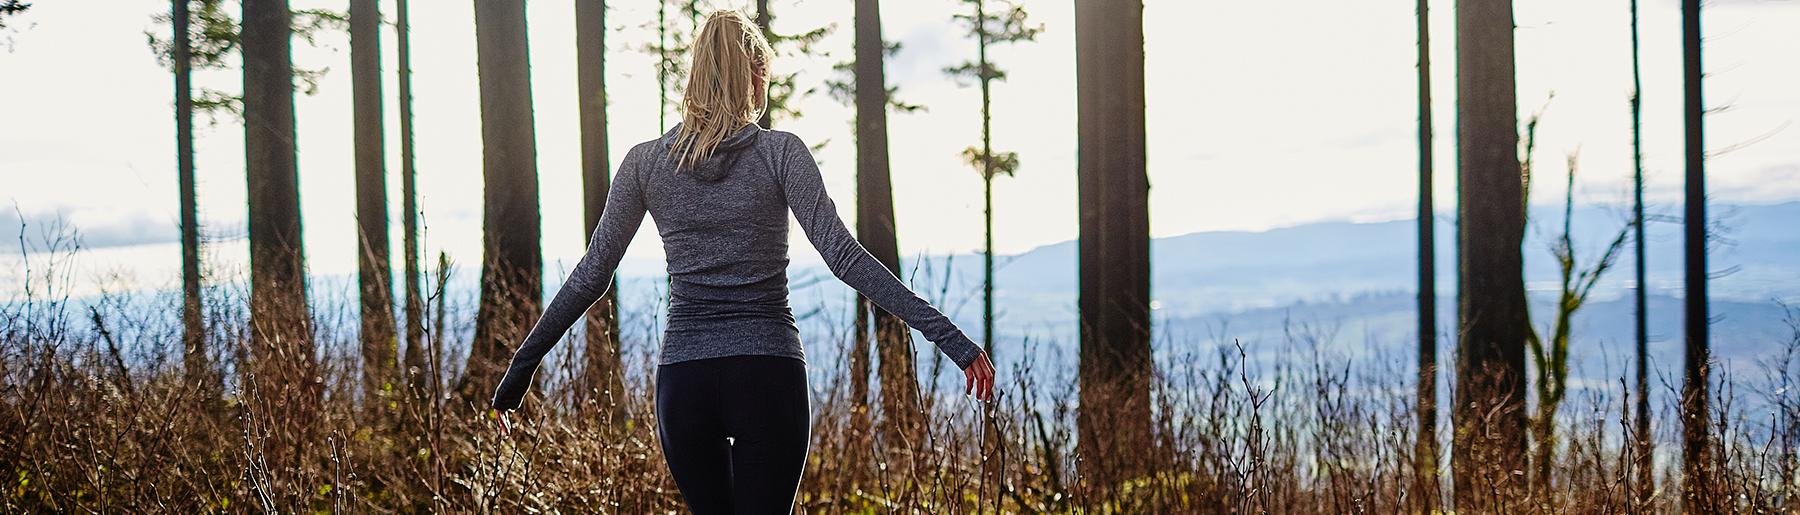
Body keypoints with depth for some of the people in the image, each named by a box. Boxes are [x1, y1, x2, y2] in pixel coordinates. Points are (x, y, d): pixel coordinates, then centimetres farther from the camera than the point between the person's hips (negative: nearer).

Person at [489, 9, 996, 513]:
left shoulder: (645, 161, 4)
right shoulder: (780, 153, -3)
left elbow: (591, 276, 4)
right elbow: (843, 255, -12)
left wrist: (519, 369, 13)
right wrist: (949, 336, -14)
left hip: (683, 379, 2)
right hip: (769, 375, -2)